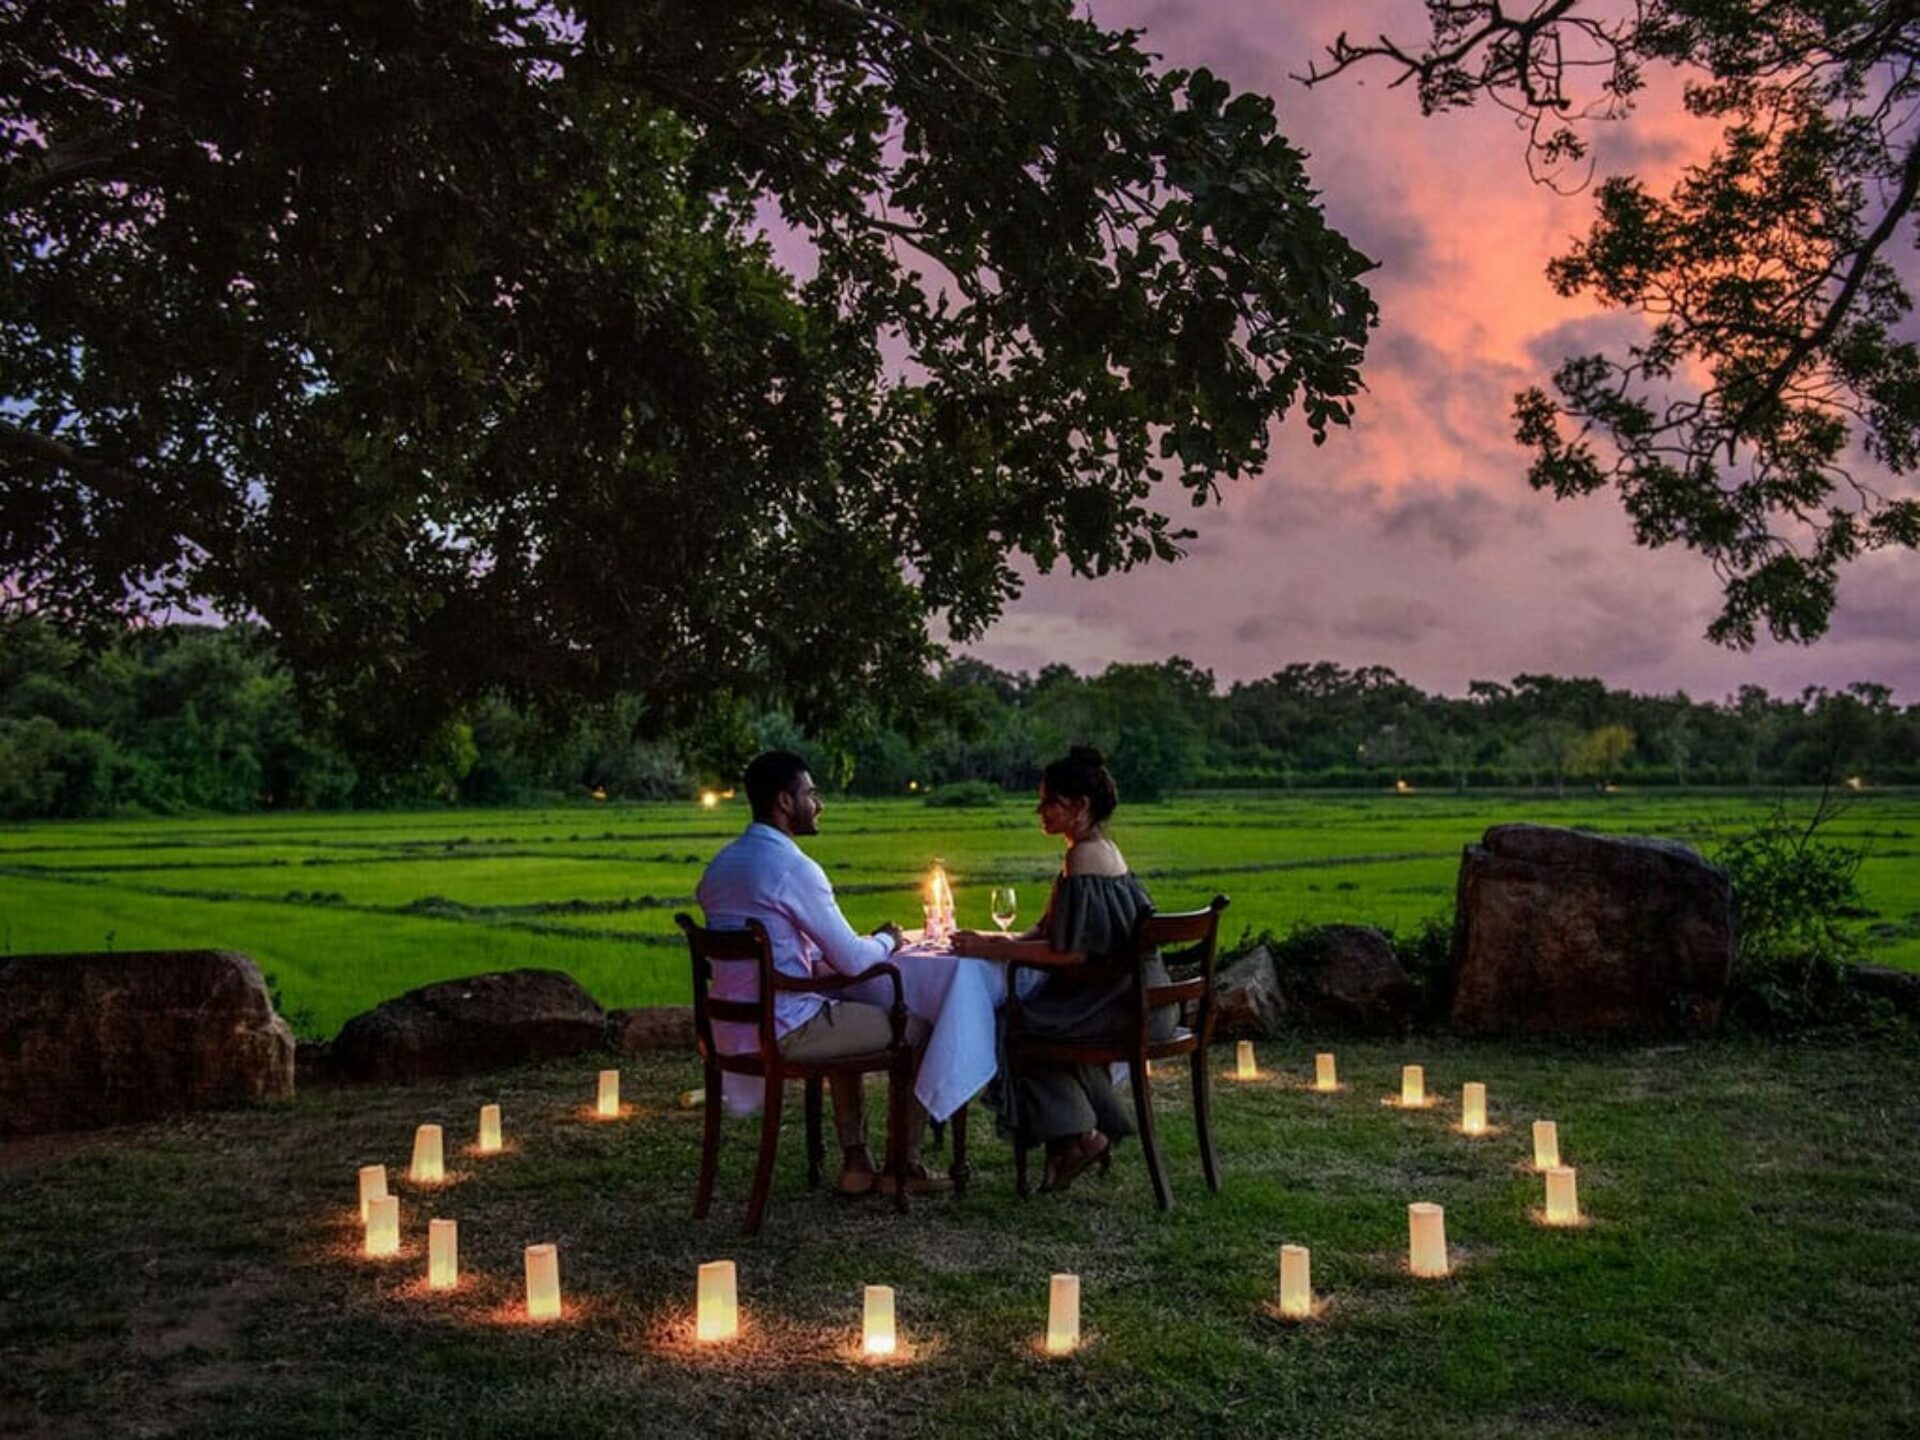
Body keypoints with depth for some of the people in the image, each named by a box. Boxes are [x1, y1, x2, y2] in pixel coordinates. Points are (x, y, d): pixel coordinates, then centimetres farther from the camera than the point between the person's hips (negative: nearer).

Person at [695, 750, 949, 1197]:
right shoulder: (793, 868, -17)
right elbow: (854, 962, -14)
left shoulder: (721, 864, 10)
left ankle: (855, 1161, 31)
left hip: (732, 1030, 9)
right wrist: (887, 941, 9)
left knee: (848, 1018, 33)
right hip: (785, 1031, -9)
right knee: (918, 1026, 6)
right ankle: (904, 1166, 18)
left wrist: (869, 944, 16)